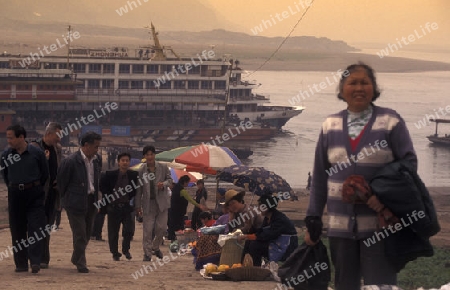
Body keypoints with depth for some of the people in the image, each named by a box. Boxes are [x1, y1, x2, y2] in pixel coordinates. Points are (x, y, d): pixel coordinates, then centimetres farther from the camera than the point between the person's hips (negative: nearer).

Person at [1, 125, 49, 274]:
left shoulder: (36, 153, -7)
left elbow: (45, 173, 6)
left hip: (34, 194, -3)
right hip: (15, 195, 3)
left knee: (35, 228, -9)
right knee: (17, 230, 4)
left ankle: (35, 261, -11)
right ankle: (21, 263, 10)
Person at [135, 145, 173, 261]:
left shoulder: (163, 168, 2)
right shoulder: (141, 171, -1)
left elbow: (170, 180, 11)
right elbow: (138, 189, 2)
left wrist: (164, 184, -14)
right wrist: (138, 206, 0)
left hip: (161, 201, 1)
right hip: (148, 203, -1)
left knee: (161, 227, 1)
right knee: (148, 229, -4)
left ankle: (156, 247, 26)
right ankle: (147, 253, 2)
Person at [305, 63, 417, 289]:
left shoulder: (391, 122, -2)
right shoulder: (331, 126, 9)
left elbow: (409, 162, -2)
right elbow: (319, 177, 11)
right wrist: (313, 219, 8)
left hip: (378, 223, -4)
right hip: (340, 224, 4)